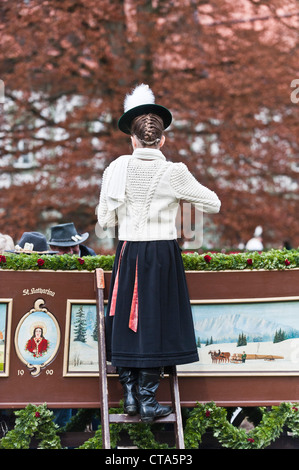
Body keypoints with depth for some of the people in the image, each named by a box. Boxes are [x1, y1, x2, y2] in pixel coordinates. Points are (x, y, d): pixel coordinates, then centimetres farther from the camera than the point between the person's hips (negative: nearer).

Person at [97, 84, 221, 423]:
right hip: (163, 255, -2)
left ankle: (129, 393, 18)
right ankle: (147, 400, 9)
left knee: (126, 321, 14)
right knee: (154, 323, 4)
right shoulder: (174, 173, -9)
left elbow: (104, 220, 4)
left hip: (127, 253, 3)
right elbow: (214, 204, 3)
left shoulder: (116, 168, -2)